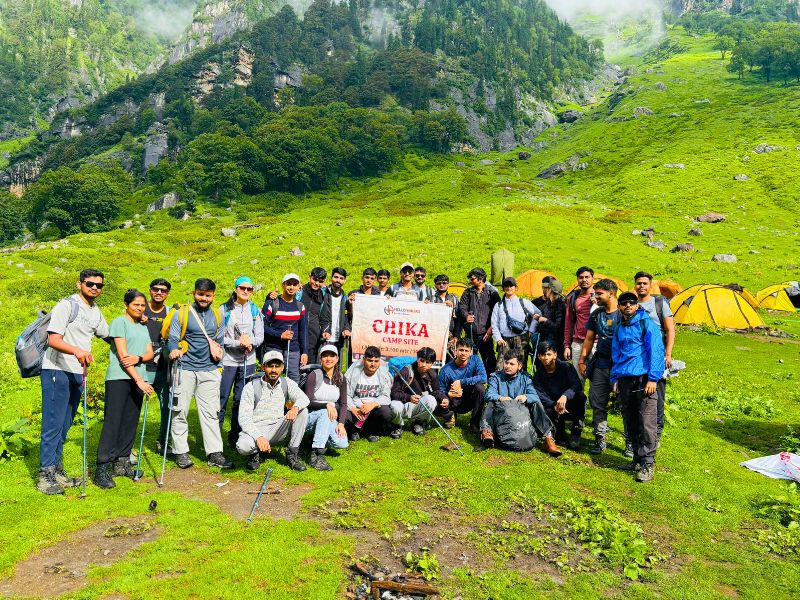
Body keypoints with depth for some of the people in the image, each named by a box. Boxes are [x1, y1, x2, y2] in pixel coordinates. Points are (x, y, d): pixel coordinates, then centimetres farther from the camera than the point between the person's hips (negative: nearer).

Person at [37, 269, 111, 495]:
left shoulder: (96, 313, 14)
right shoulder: (67, 306, -10)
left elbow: (109, 336, 29)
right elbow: (53, 340, -20)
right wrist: (77, 351, -37)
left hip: (77, 373, 7)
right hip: (56, 371, -7)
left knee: (64, 425, 13)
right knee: (53, 423, -6)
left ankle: (57, 471, 22)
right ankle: (45, 474, 2)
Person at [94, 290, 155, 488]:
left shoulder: (143, 327, 18)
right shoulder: (119, 322, -3)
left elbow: (150, 353, 11)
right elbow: (123, 355, -11)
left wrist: (138, 358, -13)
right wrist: (139, 380, -17)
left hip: (137, 379, 7)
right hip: (118, 378, -7)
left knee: (130, 422, 8)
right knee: (112, 422, -8)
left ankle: (121, 463, 18)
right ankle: (102, 468, -4)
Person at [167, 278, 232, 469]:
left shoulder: (217, 315, 14)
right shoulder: (181, 313, 1)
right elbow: (173, 338, -7)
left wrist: (217, 346, 3)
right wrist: (174, 349, -26)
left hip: (209, 370, 3)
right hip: (185, 369, -3)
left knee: (211, 412, 3)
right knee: (180, 411, 0)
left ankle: (214, 453, 7)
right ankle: (181, 451, 13)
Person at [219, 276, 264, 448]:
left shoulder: (255, 311, 8)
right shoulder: (225, 309, 0)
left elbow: (260, 337, 4)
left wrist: (250, 341, -16)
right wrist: (239, 343, -17)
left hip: (248, 362, 3)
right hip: (228, 361, -3)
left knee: (241, 401, 8)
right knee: (221, 399, -2)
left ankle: (234, 437, 18)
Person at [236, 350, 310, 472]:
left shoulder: (287, 383, 2)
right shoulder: (251, 387, -8)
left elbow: (304, 398, -15)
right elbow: (244, 418, -15)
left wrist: (296, 407, -40)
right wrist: (259, 437, -32)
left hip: (278, 429, 3)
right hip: (256, 430, -3)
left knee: (302, 412, -18)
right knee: (243, 446, -35)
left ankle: (292, 454, -11)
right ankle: (255, 453, 3)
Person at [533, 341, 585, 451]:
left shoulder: (566, 367, -8)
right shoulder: (538, 375, -2)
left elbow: (577, 385, -23)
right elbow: (542, 396, -11)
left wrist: (565, 396, -43)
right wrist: (555, 406, -32)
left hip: (571, 406, -1)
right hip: (552, 406, 1)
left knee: (580, 396, -33)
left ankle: (576, 434, -20)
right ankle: (560, 433, 0)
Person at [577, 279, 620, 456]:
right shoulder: (596, 314, 11)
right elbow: (589, 339, 16)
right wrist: (582, 361, 12)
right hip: (600, 363, 5)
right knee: (597, 402, 4)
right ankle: (600, 439, 14)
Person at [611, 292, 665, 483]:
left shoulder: (646, 323, -3)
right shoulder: (619, 328, 15)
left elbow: (656, 351, -8)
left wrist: (653, 378, -13)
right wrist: (614, 378, 17)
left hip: (644, 378, -6)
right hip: (625, 379, 6)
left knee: (647, 423, -8)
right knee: (630, 422, 10)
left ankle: (647, 463, -2)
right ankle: (637, 458, 22)